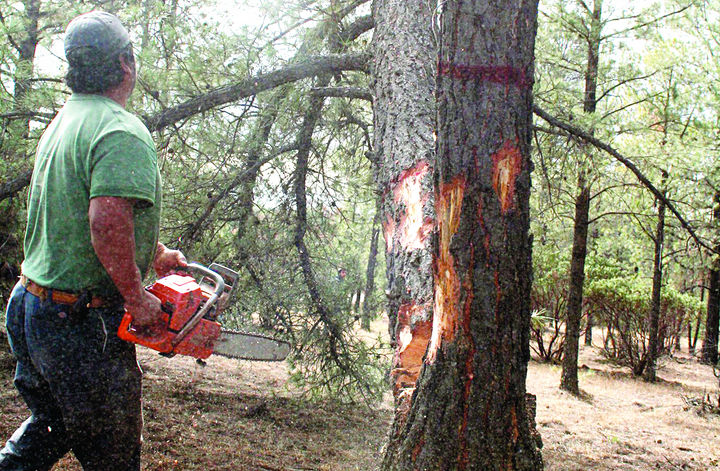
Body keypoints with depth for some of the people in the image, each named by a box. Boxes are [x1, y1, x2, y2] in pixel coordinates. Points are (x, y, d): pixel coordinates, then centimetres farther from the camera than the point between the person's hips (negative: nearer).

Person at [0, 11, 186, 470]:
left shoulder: (64, 121, 12)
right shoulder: (122, 131, -19)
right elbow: (109, 221, -33)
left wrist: (157, 254, 24)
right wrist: (138, 299, -21)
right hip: (83, 324, -9)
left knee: (50, 426, 28)